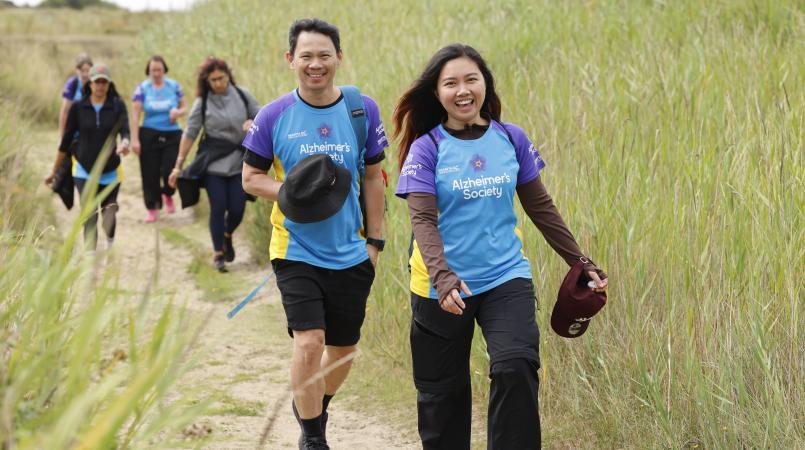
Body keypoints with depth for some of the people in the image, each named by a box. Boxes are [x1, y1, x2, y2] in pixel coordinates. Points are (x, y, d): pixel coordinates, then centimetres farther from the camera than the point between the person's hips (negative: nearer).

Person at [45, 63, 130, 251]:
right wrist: (54, 171, 5)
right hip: (85, 171, -1)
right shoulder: (78, 107, -3)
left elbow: (124, 131, -17)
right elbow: (66, 140, 2)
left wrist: (124, 143, -41)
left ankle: (110, 245, 44)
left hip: (110, 171, 1)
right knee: (90, 218, -13)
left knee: (109, 213, 13)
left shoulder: (117, 106, -3)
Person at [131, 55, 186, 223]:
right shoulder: (142, 88, -2)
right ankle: (152, 209, 14)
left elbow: (183, 107, 12)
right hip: (149, 135, 0)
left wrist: (178, 112, -13)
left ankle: (168, 195, 23)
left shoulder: (174, 86, 2)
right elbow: (135, 115, -4)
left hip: (172, 135, 0)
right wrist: (135, 139, -10)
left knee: (171, 171, -10)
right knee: (150, 174, 1)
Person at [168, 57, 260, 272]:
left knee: (237, 209, 0)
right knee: (218, 208, -4)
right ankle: (218, 253, 12)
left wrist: (254, 123, -16)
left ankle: (227, 236, 33)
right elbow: (190, 134, 1)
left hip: (240, 162, 1)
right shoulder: (202, 103, -2)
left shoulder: (243, 95, 1)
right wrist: (178, 165, -1)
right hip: (214, 163, -1)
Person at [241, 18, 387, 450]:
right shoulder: (274, 115, -6)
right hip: (296, 249, -2)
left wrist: (374, 240, 7)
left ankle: (312, 408, 42)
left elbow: (372, 177, 7)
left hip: (350, 253, 2)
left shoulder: (363, 110, -2)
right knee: (309, 342, -15)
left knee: (344, 349, 12)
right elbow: (251, 177, 2)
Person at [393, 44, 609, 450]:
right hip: (440, 288, -1)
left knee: (516, 367, -22)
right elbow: (423, 219, -15)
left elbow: (540, 207, 11)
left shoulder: (511, 139, 3)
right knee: (442, 392, 9)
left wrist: (581, 263, 11)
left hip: (506, 279, 1)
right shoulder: (426, 148, -6)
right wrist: (443, 277, -31)